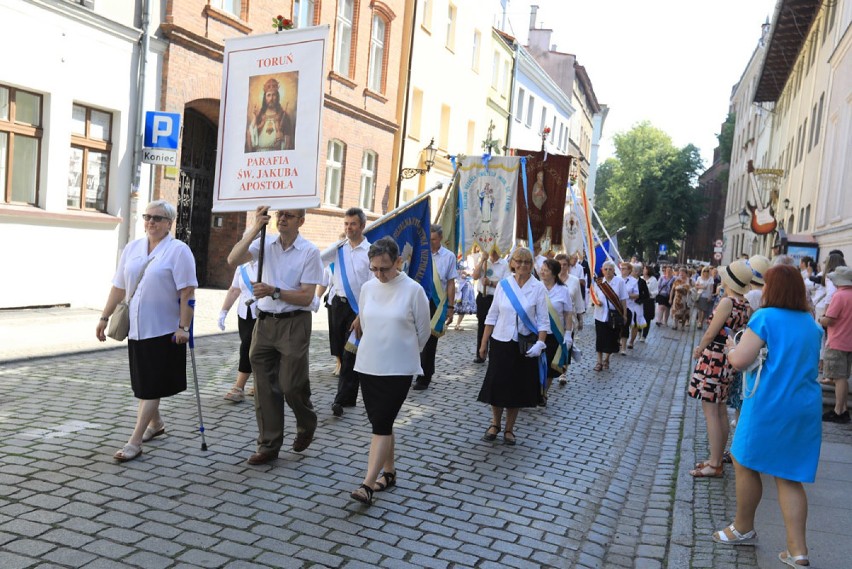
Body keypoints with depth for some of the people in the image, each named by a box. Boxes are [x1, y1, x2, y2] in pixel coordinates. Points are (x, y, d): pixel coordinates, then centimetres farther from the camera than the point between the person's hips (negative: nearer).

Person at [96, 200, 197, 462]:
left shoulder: (178, 250, -7)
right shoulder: (132, 248, 11)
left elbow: (187, 293, -13)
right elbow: (119, 287, 14)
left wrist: (183, 327, -19)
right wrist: (105, 317, 12)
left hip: (163, 330, -6)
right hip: (137, 329, 6)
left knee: (151, 385, -3)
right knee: (142, 382, 16)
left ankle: (134, 442, 0)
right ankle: (155, 423, 37)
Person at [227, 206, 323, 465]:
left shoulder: (310, 251, -6)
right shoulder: (265, 244, 5)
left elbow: (307, 297, -10)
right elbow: (233, 260, -11)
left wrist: (274, 292, -20)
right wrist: (255, 229, -16)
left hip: (294, 324, -4)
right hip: (265, 322, 4)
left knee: (291, 385, 0)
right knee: (265, 387, 6)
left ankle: (306, 427, 30)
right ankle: (268, 445, 17)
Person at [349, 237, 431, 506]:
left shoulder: (413, 290, -9)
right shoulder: (367, 288, 3)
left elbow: (423, 331, 1)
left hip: (398, 369, -4)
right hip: (368, 366, 5)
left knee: (381, 425, -8)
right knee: (380, 423, 12)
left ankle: (367, 485, -8)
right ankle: (388, 472, 28)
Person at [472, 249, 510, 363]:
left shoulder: (504, 264, -5)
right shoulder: (483, 261, 7)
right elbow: (475, 276, -5)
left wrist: (491, 283, -22)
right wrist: (482, 260, -10)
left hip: (497, 299, -4)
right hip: (482, 297, 4)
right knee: (481, 326, 11)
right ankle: (480, 355, 21)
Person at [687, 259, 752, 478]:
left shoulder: (727, 302, -18)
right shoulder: (745, 305, 5)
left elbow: (710, 334, -14)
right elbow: (735, 333, 11)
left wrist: (698, 351, 2)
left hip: (714, 359, -9)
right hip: (729, 360, 9)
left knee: (710, 410, -4)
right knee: (720, 411, 15)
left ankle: (714, 466, 0)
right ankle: (717, 459, 25)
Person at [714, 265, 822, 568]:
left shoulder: (766, 317, -12)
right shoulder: (811, 324, 9)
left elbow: (740, 360, -19)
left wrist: (731, 348, 1)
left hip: (769, 405, -6)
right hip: (805, 407, 7)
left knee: (746, 464, 12)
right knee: (788, 476, 12)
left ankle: (743, 528, 27)